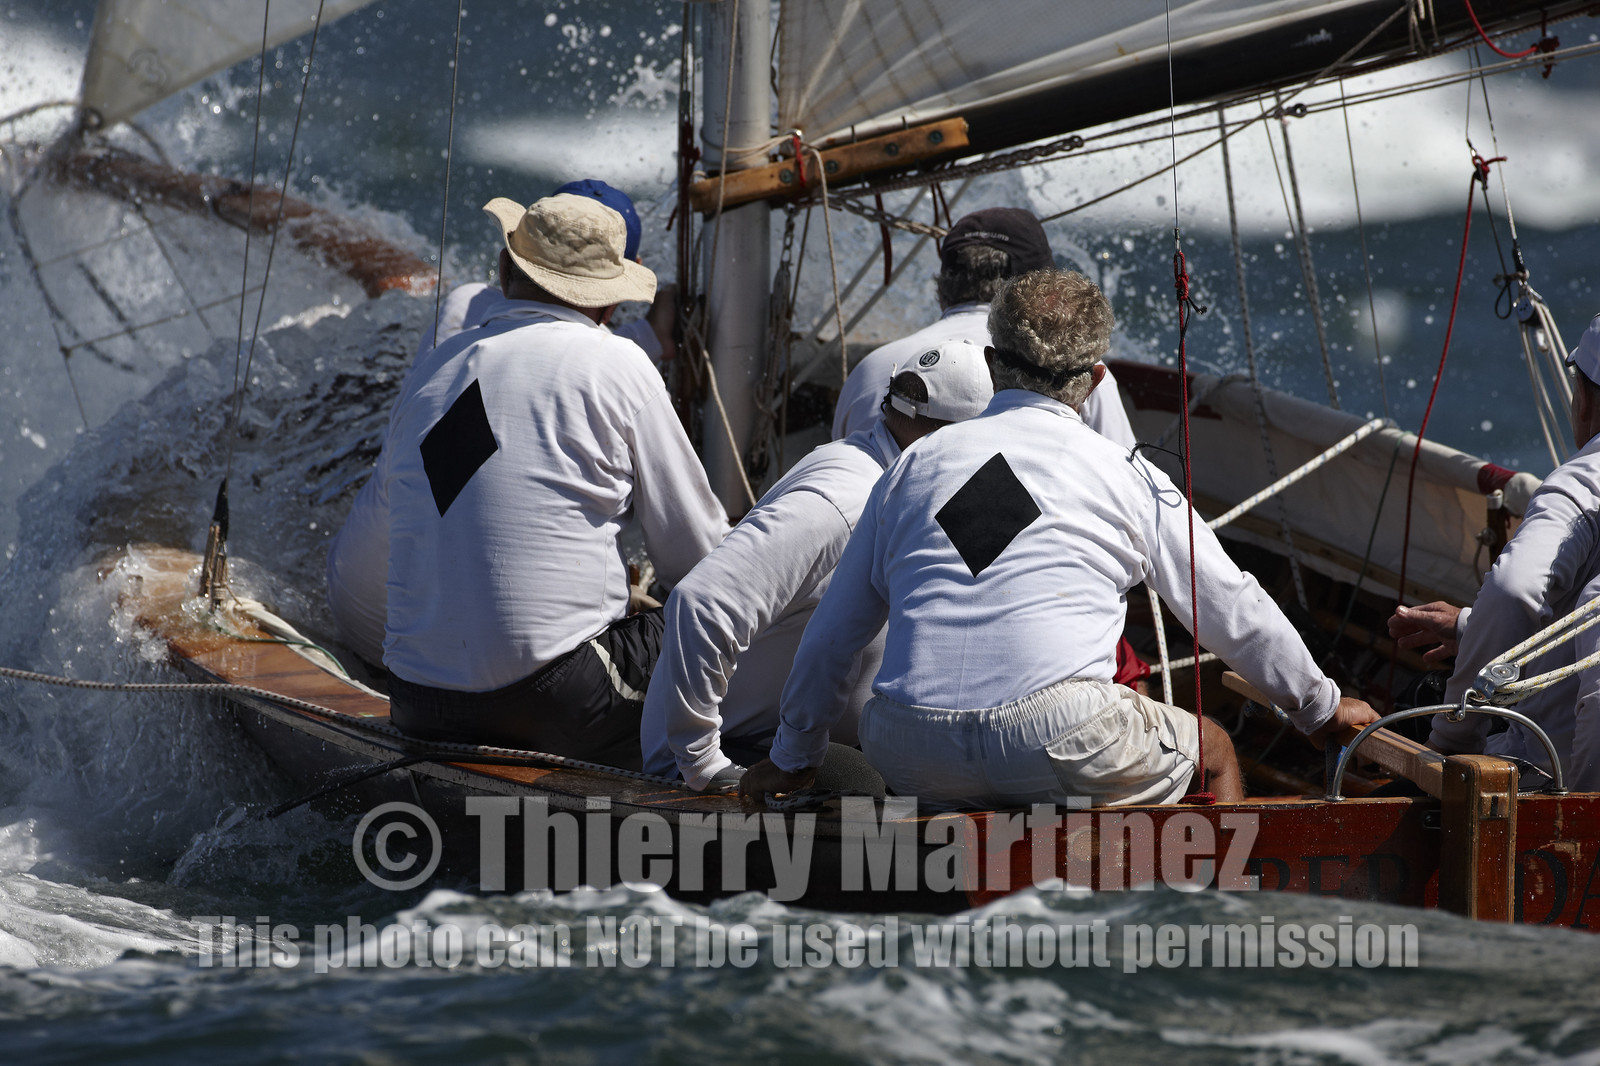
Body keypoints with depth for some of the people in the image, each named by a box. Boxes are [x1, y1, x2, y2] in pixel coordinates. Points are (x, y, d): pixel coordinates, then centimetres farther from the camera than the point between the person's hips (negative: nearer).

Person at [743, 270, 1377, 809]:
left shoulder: (915, 466, 17)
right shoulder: (1127, 476, 9)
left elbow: (833, 631, 23)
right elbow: (1232, 610, 16)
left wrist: (793, 757, 37)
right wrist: (1320, 707, 33)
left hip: (911, 756, 3)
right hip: (1060, 737, -3)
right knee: (1212, 751, 21)